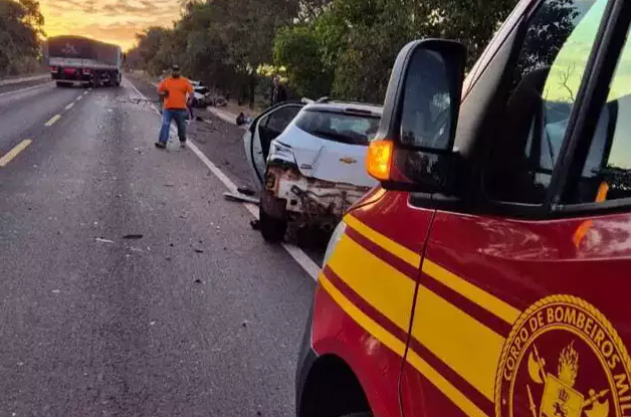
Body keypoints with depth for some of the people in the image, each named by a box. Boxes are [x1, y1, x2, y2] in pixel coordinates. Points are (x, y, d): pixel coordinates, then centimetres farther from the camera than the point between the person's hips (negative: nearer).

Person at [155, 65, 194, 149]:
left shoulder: (185, 81, 4)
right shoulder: (166, 81, 11)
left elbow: (191, 92, 0)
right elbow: (159, 91, 16)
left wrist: (189, 100, -16)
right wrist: (163, 94, -6)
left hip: (180, 108, -1)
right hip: (168, 108, 1)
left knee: (181, 126, 11)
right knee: (165, 125, -9)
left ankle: (183, 141, 32)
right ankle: (162, 142, -15)